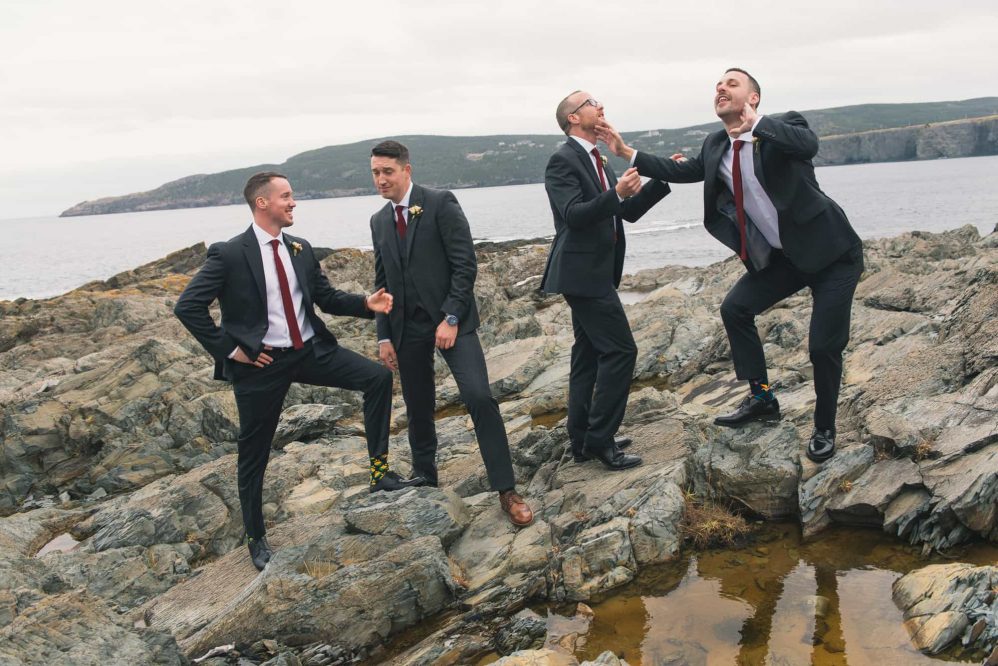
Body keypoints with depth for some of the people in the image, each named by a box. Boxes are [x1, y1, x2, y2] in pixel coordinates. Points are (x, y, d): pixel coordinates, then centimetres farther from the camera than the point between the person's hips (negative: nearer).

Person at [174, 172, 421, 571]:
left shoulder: (300, 249, 6)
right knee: (253, 455, 7)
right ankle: (256, 539, 27)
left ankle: (379, 471, -1)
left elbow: (327, 297, 12)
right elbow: (187, 307, -14)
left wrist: (367, 304, -6)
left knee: (378, 377, -11)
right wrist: (229, 350, -15)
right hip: (261, 363, -5)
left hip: (311, 351, 5)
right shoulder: (229, 255, -12)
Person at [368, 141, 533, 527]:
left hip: (449, 318, -5)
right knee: (417, 408, 11)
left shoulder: (440, 204, -6)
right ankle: (424, 481, 29)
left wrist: (451, 318, -17)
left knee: (479, 397, -17)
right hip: (406, 326, 5)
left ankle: (506, 491, -11)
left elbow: (465, 264, -11)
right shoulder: (379, 221, 12)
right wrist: (384, 336, 10)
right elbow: (381, 283, 16)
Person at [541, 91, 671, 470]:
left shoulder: (597, 161, 17)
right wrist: (616, 193, -33)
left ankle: (583, 440, 18)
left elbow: (629, 211, 16)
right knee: (620, 350, -11)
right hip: (584, 272, -10)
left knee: (589, 354, 12)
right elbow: (573, 214, -24)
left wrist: (663, 179, 8)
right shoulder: (564, 160, -12)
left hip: (593, 272, 10)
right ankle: (600, 439, -6)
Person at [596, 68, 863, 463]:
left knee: (824, 345, -7)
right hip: (781, 256, 7)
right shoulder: (716, 147, 3)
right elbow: (681, 171, 15)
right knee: (735, 308, -1)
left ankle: (824, 429, 16)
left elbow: (808, 145, -37)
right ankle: (762, 399, 14)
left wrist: (756, 124, -42)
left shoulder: (785, 125, -16)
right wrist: (627, 153, 10)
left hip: (831, 253, -7)